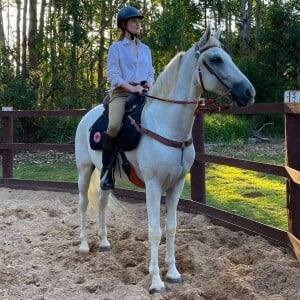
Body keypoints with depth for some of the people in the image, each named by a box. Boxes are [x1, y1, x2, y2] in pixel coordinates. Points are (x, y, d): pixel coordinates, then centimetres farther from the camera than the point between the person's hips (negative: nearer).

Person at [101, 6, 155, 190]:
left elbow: (151, 73, 21)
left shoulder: (145, 49, 21)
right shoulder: (116, 48, 6)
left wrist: (150, 84, -3)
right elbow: (113, 75, -4)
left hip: (144, 93, 5)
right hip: (121, 92, -5)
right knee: (114, 126, -33)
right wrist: (131, 87, -19)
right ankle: (107, 170, -20)